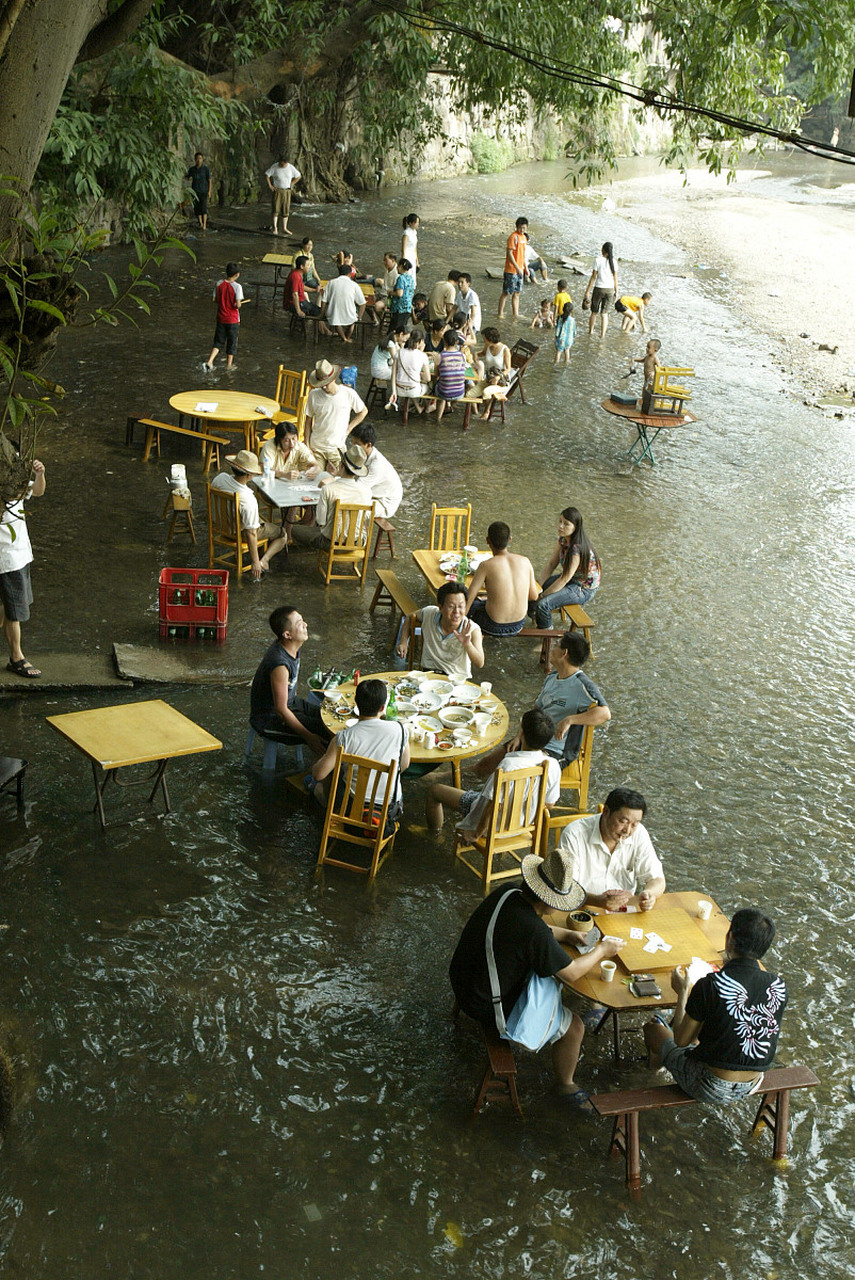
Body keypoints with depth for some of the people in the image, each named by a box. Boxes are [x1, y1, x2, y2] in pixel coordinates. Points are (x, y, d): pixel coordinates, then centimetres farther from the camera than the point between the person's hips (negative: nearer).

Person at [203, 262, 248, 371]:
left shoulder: (219, 283, -6)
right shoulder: (237, 287, -19)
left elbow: (215, 299, 0)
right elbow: (237, 305, -22)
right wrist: (239, 304, 0)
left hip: (221, 318, 4)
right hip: (233, 320, -4)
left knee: (218, 341, 15)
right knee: (232, 342, 14)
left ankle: (209, 362, 0)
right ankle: (229, 365, 24)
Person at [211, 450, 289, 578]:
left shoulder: (220, 477, -22)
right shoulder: (249, 500, -40)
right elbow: (250, 533, -34)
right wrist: (255, 562, -25)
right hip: (240, 533, -7)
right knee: (283, 535, 13)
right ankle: (264, 561, -4)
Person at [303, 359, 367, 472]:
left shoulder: (348, 393, -8)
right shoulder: (314, 395, -7)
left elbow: (363, 411, 8)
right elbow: (308, 420, 2)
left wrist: (348, 429, 0)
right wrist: (307, 446, 0)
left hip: (337, 448, 0)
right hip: (316, 447, 0)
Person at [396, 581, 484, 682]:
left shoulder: (472, 630, -15)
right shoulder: (429, 613, -7)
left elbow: (480, 664, -24)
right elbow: (410, 617, 18)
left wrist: (467, 644, -42)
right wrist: (403, 641, 5)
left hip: (457, 678, -1)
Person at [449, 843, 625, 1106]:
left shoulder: (505, 894, -9)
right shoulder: (534, 933, -34)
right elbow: (570, 974, -19)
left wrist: (568, 935, 5)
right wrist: (601, 951, -4)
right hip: (490, 1009, -9)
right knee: (574, 1026, 3)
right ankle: (565, 1086, 28)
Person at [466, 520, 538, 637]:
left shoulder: (486, 566, -18)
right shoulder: (525, 562, -7)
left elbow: (468, 598, -14)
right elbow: (533, 596, 4)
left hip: (494, 628, -4)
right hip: (519, 625, 4)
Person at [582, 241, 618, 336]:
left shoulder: (598, 260, -11)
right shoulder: (613, 261, -2)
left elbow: (593, 277, -10)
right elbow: (615, 278, 2)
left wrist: (587, 291, -5)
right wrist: (616, 291, 14)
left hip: (599, 289, -2)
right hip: (609, 289, 2)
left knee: (594, 311, 17)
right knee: (604, 313, 11)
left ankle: (590, 331, 28)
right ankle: (602, 334, 3)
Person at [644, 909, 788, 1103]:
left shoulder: (709, 986, -26)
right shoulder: (779, 986, -12)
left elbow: (681, 1040, -14)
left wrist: (683, 992, 1)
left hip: (711, 1090, -5)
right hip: (751, 1086, 5)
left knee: (652, 1028, 22)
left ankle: (657, 1058, 57)